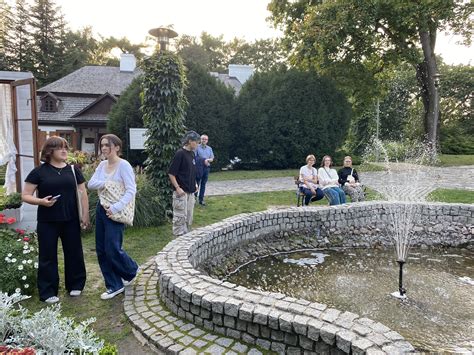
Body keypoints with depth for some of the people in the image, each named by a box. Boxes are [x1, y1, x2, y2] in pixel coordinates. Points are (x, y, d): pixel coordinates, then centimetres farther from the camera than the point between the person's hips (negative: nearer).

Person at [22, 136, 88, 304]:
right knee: (48, 256, 6)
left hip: (70, 221, 3)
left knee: (74, 253, 11)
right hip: (47, 222, -2)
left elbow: (83, 193, 6)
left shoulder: (73, 170, 5)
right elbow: (25, 195, -2)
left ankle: (75, 285, 28)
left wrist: (85, 215, 1)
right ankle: (48, 292, 19)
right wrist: (41, 201, -21)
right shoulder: (39, 171, -3)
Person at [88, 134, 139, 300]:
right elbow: (91, 184, 1)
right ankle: (114, 286, 21)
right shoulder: (102, 165, 8)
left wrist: (115, 208, -26)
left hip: (116, 212, -7)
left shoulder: (124, 165, -13)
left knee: (112, 248, -5)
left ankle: (131, 269, 27)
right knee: (101, 249, 8)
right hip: (101, 209, 7)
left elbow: (131, 191, -19)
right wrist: (107, 183, -16)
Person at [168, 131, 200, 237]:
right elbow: (171, 173, -15)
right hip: (181, 192, -8)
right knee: (180, 217, -2)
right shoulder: (180, 154, -14)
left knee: (189, 218, 15)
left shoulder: (192, 154, 10)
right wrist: (177, 188, -18)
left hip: (190, 192, 8)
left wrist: (195, 184, 13)